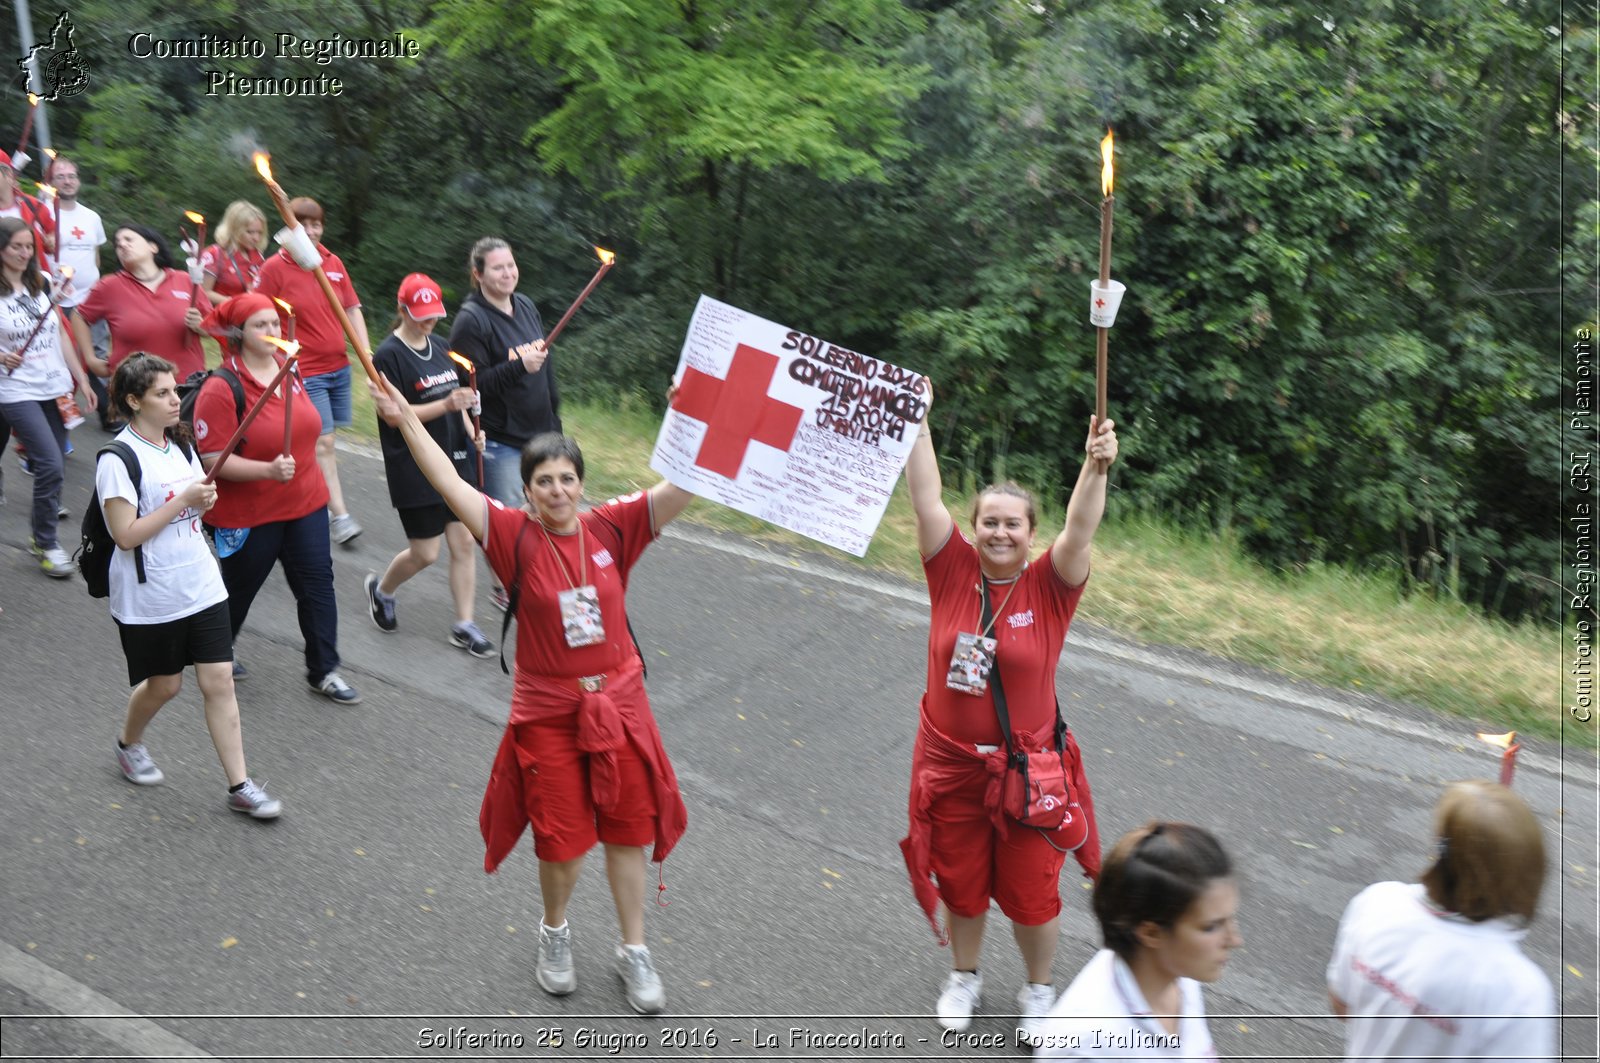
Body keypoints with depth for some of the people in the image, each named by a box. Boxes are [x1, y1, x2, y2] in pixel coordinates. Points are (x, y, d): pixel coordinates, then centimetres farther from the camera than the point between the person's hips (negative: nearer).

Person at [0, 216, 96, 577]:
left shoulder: (41, 284, 8)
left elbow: (60, 334, 13)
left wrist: (81, 379, 10)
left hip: (56, 388, 5)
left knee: (54, 468, 7)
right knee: (51, 465, -14)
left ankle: (42, 534, 24)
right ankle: (47, 544, 1)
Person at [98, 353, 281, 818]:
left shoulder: (179, 444, 8)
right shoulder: (118, 459, -15)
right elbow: (126, 535, -20)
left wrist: (206, 500, -3)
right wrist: (183, 501, -22)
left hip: (202, 586, 6)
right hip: (150, 599, -6)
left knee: (219, 681, 2)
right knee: (164, 685, 12)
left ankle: (240, 786, 6)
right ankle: (129, 745, 44)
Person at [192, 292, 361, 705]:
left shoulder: (288, 369, 1)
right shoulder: (220, 389, -20)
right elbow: (212, 458, -22)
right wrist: (268, 470, -33)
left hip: (305, 503, 6)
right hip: (248, 513, -5)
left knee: (317, 583, 6)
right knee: (239, 587, 15)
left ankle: (324, 671, 18)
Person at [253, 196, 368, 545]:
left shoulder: (334, 263, 6)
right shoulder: (274, 268, -8)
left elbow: (352, 310, 10)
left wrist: (367, 355, 2)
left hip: (338, 366, 5)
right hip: (305, 371, -5)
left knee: (321, 440, 11)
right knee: (323, 442, -7)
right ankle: (339, 515, -3)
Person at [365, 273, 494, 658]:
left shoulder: (441, 348, 10)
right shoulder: (389, 355, -11)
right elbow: (394, 416, -16)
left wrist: (471, 430, 3)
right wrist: (446, 405, -25)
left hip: (454, 460, 6)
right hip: (413, 469, -6)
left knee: (464, 542, 3)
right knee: (425, 553, 0)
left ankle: (464, 625, 13)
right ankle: (381, 589, 31)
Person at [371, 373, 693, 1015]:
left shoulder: (612, 529, -6)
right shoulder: (516, 538, -10)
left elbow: (684, 486, -11)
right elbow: (450, 487, -18)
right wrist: (406, 419, -23)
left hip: (619, 704, 2)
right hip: (548, 712, -2)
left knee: (627, 830, 12)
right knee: (563, 840, 8)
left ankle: (634, 952, 30)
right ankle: (555, 932, 39)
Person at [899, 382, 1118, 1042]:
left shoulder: (1049, 587, -11)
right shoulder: (953, 571, -9)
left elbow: (1080, 530, -27)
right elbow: (927, 501, -14)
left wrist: (1097, 467, -42)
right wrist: (916, 421, -19)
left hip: (1027, 769, -1)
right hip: (950, 764, 2)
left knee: (1029, 893, 13)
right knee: (959, 883, 19)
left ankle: (1039, 990, 41)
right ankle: (964, 977, 47)